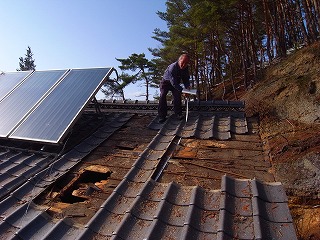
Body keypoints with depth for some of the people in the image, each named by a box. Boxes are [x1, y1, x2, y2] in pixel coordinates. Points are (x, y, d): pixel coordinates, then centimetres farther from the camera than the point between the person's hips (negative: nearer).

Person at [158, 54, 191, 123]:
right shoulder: (172, 67, -36)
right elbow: (173, 82, -39)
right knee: (162, 96, -18)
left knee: (177, 96, -9)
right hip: (166, 82, -5)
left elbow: (186, 79, -4)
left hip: (175, 83, 5)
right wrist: (182, 90, -43)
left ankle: (178, 113, 2)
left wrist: (187, 86, -26)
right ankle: (162, 116, -17)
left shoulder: (185, 69, -16)